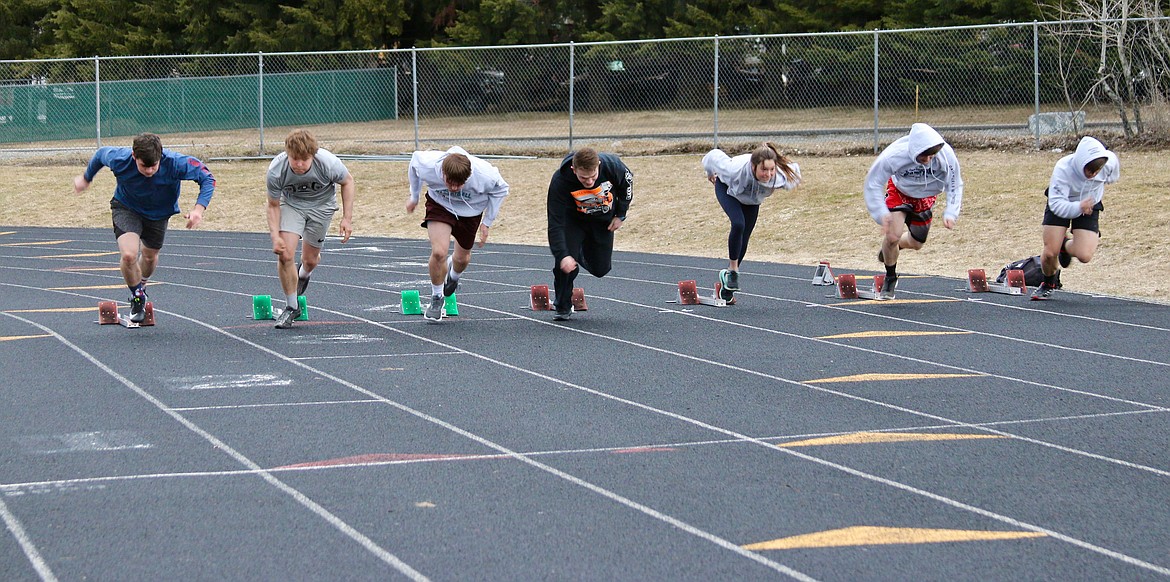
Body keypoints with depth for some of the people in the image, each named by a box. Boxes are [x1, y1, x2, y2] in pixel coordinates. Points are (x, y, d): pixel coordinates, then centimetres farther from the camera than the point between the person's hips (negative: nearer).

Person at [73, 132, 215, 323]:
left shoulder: (175, 163, -36)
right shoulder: (119, 159, -33)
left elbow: (207, 178, -23)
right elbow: (100, 154, -9)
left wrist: (199, 208, -39)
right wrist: (86, 178, 11)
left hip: (159, 213, 2)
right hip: (126, 208, -2)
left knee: (150, 256, 21)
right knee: (129, 255, -24)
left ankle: (141, 285, 57)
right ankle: (137, 297, 5)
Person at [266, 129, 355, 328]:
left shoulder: (328, 163, -33)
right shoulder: (276, 170, -31)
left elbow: (347, 182, -10)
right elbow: (273, 205, -14)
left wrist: (347, 218, -13)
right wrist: (275, 236, -25)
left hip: (321, 206, 0)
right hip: (291, 204, 0)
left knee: (310, 258, 6)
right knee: (285, 254, -16)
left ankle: (303, 275, 46)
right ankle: (291, 306, 3)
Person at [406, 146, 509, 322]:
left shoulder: (485, 174, -38)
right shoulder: (428, 166, -36)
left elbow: (500, 189, -13)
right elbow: (415, 158, -9)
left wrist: (487, 222, -9)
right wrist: (414, 197, 5)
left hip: (471, 210, 1)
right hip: (440, 204, -1)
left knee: (463, 258, 15)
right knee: (438, 252, -21)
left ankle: (453, 275, 54)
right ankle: (436, 298, 4)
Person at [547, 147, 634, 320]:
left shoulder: (612, 166, -33)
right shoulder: (560, 181, -38)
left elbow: (627, 182, -7)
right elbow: (555, 223, -36)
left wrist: (620, 215, -3)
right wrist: (562, 255, -44)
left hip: (604, 220, 2)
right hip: (573, 219, -2)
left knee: (600, 269, 4)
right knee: (565, 262, -22)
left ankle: (579, 255, 39)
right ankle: (563, 307, 1)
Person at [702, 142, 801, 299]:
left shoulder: (782, 176, -41)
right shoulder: (736, 168, -47)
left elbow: (793, 170, -16)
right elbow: (714, 156, -26)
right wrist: (710, 174, -4)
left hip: (752, 200, 3)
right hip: (727, 189, -3)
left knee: (743, 241, 7)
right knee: (738, 224, -29)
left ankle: (727, 287, 24)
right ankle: (732, 270, -8)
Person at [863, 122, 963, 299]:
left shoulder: (946, 156, -33)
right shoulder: (893, 156, -38)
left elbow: (955, 186, -16)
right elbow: (873, 184, -24)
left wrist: (950, 213, -28)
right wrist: (881, 213, -35)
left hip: (925, 197, 3)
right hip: (899, 191, -3)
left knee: (916, 243, 12)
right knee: (893, 235, -22)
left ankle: (890, 249, 49)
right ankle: (890, 278, 5)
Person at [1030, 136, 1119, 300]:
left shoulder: (1109, 163, -27)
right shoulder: (1063, 169, -36)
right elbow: (1057, 204, -35)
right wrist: (1078, 208, -53)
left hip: (1089, 206, 2)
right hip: (1061, 204, -2)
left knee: (1084, 255, -18)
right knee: (1050, 253, -11)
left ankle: (1066, 246, 20)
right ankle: (1049, 283, 24)